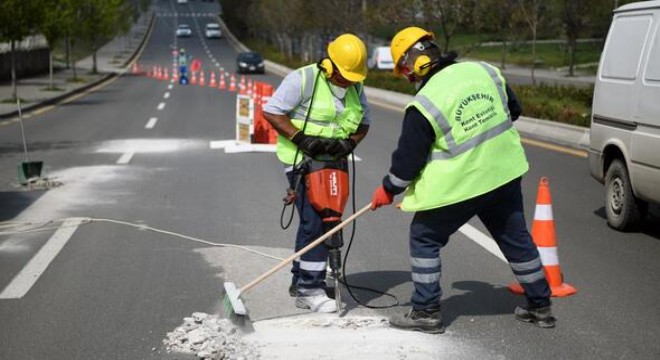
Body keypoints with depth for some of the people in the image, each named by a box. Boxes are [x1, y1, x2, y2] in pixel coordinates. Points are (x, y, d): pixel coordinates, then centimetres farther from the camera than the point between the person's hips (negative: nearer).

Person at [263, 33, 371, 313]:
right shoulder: (303, 79, -16)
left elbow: (363, 123, 14)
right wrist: (301, 138, -22)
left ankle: (301, 281, 27)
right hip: (302, 161, -8)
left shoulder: (356, 87, 5)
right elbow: (271, 112, -15)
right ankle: (309, 289, -7)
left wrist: (350, 143, -7)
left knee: (327, 221, 13)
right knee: (314, 221, -14)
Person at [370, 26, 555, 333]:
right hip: (504, 175, 6)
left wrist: (388, 190, 4)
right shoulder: (484, 71, -1)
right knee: (516, 238, 20)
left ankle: (426, 312, 13)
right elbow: (513, 110, 13)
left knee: (424, 238, 12)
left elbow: (408, 158, -11)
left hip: (457, 187, -6)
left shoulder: (424, 104, -18)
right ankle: (540, 307, 29)